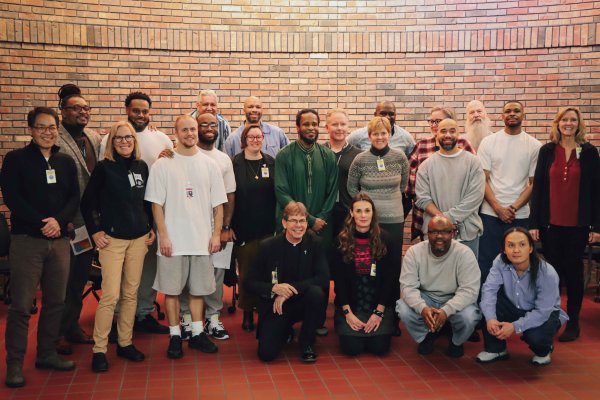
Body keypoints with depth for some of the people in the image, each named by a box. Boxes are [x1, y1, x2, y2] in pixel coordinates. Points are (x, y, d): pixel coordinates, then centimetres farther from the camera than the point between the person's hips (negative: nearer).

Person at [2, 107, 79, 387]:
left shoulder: (66, 162, 13)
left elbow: (75, 199, 7)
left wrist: (58, 220, -12)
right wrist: (41, 224, -15)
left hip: (59, 240, 4)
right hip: (26, 240, -4)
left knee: (55, 301, 9)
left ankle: (47, 354, 23)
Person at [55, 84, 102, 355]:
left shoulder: (94, 139, 11)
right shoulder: (55, 139, -12)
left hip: (90, 221, 7)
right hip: (67, 223, -7)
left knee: (80, 277, 17)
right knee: (64, 279, 5)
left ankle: (73, 325, 31)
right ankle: (59, 332, 20)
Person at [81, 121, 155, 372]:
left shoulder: (141, 166, 7)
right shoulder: (104, 167, -4)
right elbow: (87, 202, -1)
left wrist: (152, 228, 10)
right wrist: (95, 231, -6)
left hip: (139, 238, 4)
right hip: (112, 238, -4)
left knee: (131, 293, 10)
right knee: (110, 295, -7)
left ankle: (125, 343, 22)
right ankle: (99, 349, 5)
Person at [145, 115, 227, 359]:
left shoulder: (209, 164, 6)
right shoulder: (163, 165, -1)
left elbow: (218, 204, 6)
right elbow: (156, 203, -3)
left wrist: (216, 234, 0)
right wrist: (163, 235, -9)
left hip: (202, 240, 2)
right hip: (173, 240, -2)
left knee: (198, 288, 10)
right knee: (172, 289, 4)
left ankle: (197, 333, 23)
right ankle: (175, 336, 17)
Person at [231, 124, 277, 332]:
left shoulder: (271, 163, 7)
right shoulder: (235, 163, -1)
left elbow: (278, 193, 9)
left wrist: (278, 222, 4)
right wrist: (229, 225, -7)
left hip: (267, 227, 2)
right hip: (243, 227, -2)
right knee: (246, 270, 5)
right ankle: (248, 313, 17)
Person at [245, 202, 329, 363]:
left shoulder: (314, 243, -6)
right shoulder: (268, 246, -7)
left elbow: (324, 277, -16)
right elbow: (250, 283, -5)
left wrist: (290, 291, -23)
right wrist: (274, 288, -25)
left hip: (302, 302, 0)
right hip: (274, 307, 0)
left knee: (316, 293, -32)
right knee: (266, 353, -17)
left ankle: (307, 343, -7)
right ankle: (285, 331, 21)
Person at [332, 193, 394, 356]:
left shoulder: (383, 239, -2)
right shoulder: (342, 240, -3)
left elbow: (389, 278, -2)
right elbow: (338, 279, -2)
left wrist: (379, 312, -9)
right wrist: (347, 312, -9)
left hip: (379, 304, 1)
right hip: (350, 304, 0)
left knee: (380, 347, -12)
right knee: (352, 348, -14)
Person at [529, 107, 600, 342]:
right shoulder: (547, 151, 4)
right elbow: (537, 187, 2)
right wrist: (533, 222, -2)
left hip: (577, 224, 0)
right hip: (550, 223, 1)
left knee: (573, 270, 7)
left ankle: (573, 323, 18)